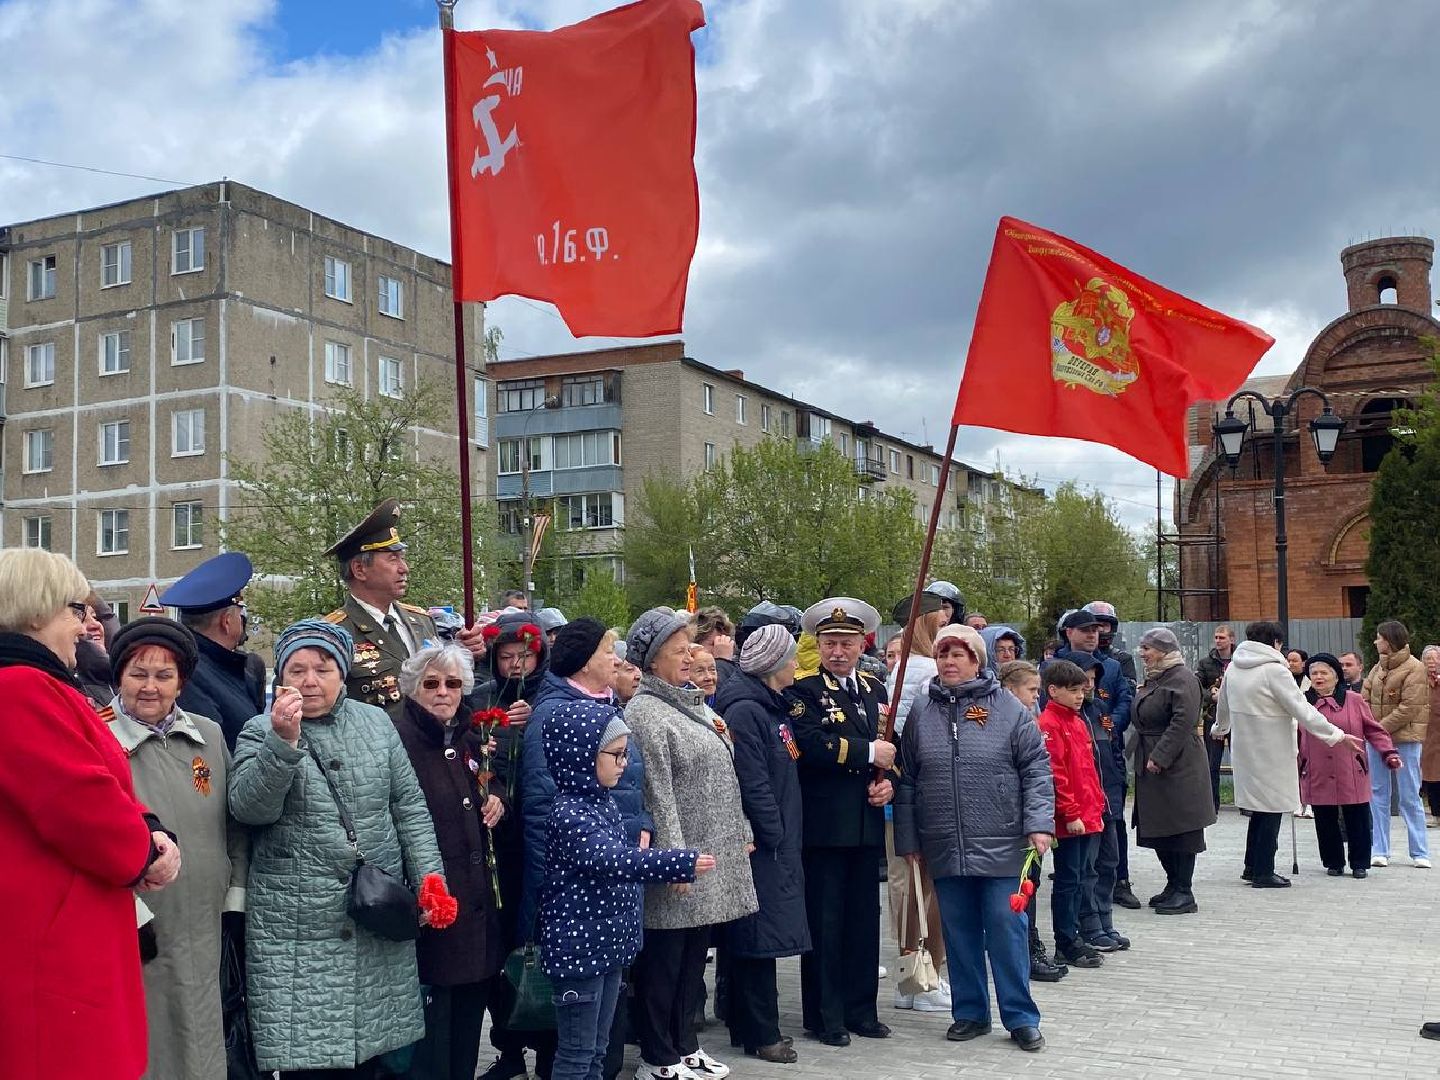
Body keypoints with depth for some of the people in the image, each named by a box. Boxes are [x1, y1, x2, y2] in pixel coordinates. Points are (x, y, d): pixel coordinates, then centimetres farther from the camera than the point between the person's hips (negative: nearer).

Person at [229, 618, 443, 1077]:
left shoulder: (376, 721, 9)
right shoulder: (261, 732, 1)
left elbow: (409, 807, 10)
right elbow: (249, 807, -16)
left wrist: (428, 878, 3)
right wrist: (284, 741, -28)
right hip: (296, 928, -3)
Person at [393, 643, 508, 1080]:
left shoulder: (469, 736, 11)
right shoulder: (399, 738, -13)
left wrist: (497, 798, 6)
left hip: (477, 897, 7)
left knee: (469, 1009, 15)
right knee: (431, 1019, -1)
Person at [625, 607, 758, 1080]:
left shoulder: (693, 705, 14)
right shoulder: (645, 712, -12)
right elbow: (657, 793, -18)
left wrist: (741, 833, 17)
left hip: (715, 859, 8)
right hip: (681, 864, -8)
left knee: (693, 960, 17)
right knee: (664, 962, 3)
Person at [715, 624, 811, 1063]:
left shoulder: (773, 706, 14)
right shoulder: (745, 710, -16)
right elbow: (753, 783, -19)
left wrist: (786, 838, 14)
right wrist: (775, 837, -16)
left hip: (778, 842, 9)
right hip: (762, 844, -9)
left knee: (760, 939, 15)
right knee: (761, 937, -1)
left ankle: (750, 1026, 24)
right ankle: (761, 1035, 8)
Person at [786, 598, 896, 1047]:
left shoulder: (875, 691, 14)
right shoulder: (804, 691, -6)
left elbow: (889, 748, 19)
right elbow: (811, 745, -22)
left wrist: (889, 782, -1)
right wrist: (869, 752, -16)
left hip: (867, 824, 6)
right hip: (823, 825, -6)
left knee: (864, 918, 13)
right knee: (825, 920, 1)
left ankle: (861, 1009, 24)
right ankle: (824, 1015, 11)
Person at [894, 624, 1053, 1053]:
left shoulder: (1008, 708, -1)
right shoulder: (922, 714, 7)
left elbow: (1037, 770, -2)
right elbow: (907, 781, 9)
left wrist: (1038, 824, -11)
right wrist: (907, 838, 7)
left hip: (1001, 845, -3)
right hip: (945, 849, 3)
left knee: (1006, 929, 1)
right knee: (959, 933, 10)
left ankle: (1021, 1017, 13)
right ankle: (970, 1012, 23)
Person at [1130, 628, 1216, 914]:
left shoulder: (1182, 679, -13)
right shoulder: (1152, 680, 16)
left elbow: (1183, 721, -21)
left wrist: (1160, 757, -22)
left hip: (1178, 765, -10)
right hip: (1151, 763, 10)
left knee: (1181, 827, -3)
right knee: (1157, 827, 13)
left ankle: (1184, 893, 3)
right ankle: (1174, 885, 24)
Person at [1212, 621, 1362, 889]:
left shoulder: (1234, 668, 6)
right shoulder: (1274, 670, -17)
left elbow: (1223, 705, 22)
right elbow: (1303, 711, -18)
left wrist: (1219, 728, 41)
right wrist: (1337, 735, -12)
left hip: (1244, 749, 8)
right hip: (1270, 753, -7)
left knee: (1260, 808, 18)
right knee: (1271, 810, 3)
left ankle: (1252, 867, 25)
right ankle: (1263, 873, 8)